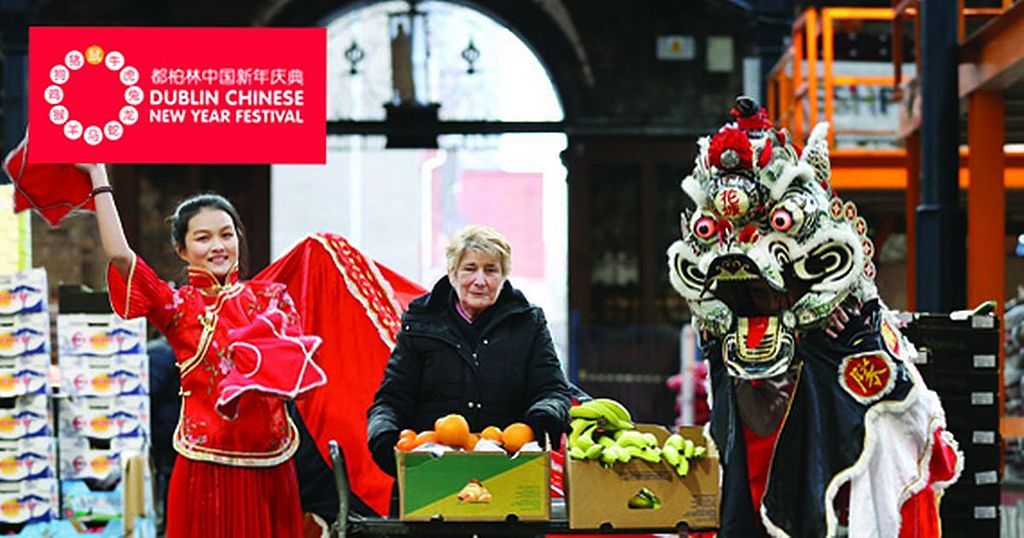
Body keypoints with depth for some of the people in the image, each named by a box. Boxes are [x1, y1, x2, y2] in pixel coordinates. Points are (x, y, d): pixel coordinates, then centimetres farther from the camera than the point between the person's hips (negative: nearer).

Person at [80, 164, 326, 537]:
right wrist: (98, 176, -7)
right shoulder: (178, 307, 2)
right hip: (208, 465, -2)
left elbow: (299, 366, 0)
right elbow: (119, 254, -11)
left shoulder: (270, 297, 9)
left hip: (270, 464, 3)